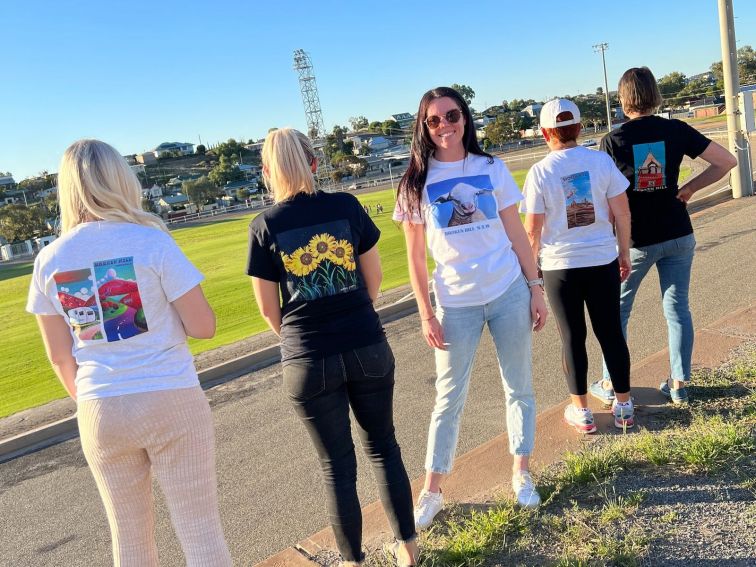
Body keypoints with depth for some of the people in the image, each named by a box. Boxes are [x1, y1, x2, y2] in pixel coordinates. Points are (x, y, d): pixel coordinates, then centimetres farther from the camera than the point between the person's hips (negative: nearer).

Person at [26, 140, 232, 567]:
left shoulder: (49, 260, 0)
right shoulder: (151, 241, -12)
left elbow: (60, 357, 6)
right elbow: (203, 327, -11)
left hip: (101, 412, 4)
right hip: (170, 401, -4)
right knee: (201, 532, 9)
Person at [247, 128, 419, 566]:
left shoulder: (265, 227, -7)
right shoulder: (347, 206, -4)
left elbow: (269, 308, -1)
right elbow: (374, 277, 4)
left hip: (309, 362, -1)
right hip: (368, 349, 1)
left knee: (337, 464, 14)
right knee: (383, 447, 20)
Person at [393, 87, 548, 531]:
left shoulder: (492, 169, 2)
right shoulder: (417, 182, -2)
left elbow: (517, 234, 5)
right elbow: (415, 256, -1)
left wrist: (536, 288, 2)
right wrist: (426, 314, -5)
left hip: (509, 293, 2)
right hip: (455, 304, -1)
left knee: (519, 387, 12)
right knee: (449, 398, 7)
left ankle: (522, 473, 31)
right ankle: (432, 492, 20)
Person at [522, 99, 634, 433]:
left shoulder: (539, 172, -10)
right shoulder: (601, 161, -4)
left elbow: (532, 230, -8)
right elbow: (622, 213, -1)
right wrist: (624, 253, 12)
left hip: (560, 266, -2)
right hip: (602, 260, 2)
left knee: (573, 339, 10)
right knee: (611, 333, 14)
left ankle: (581, 412, 22)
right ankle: (624, 407, 25)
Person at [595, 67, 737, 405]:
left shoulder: (613, 141, -10)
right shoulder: (675, 130, -3)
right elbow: (727, 161, -3)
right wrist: (689, 188, 4)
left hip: (635, 240, -2)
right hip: (677, 235, 3)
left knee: (617, 310, 11)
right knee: (677, 309, 13)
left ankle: (610, 385, 18)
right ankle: (679, 384, 19)